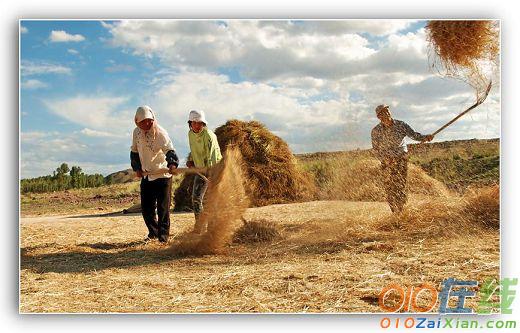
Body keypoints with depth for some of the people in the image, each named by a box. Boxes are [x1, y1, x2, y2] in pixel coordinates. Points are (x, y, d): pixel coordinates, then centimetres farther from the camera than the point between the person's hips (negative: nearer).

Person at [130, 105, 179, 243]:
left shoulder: (160, 133, -17)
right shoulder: (137, 133, 2)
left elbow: (169, 150, -30)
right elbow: (134, 152, 14)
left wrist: (172, 163, -49)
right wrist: (137, 168, 1)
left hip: (162, 175, -6)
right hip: (146, 176, 6)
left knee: (163, 207, -4)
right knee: (146, 207, 9)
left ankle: (163, 236, 7)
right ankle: (153, 232, 28)